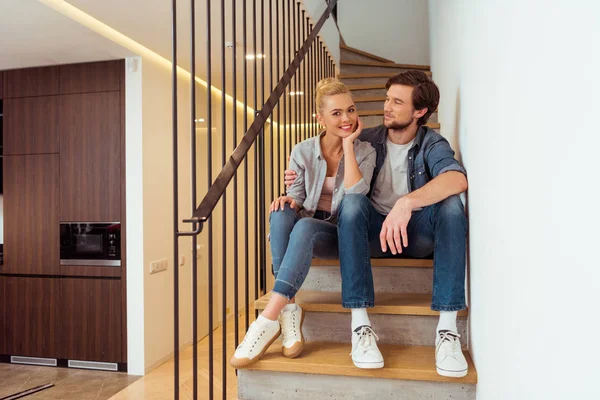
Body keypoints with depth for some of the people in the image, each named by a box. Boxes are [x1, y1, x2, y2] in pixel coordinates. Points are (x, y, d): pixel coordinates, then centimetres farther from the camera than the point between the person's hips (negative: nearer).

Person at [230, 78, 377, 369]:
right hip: (306, 227, 2)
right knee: (281, 213, -34)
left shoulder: (364, 151, -2)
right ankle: (289, 310, -34)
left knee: (305, 226, -37)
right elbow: (297, 196, 4)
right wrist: (289, 200, -20)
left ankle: (269, 319, -38)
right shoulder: (303, 152, 1)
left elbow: (356, 193, -19)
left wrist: (348, 144, -16)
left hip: (342, 233, -2)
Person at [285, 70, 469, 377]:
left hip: (418, 233, 0)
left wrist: (407, 202, -43)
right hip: (373, 231, 1)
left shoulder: (432, 144, -3)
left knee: (451, 204, -29)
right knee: (353, 201, -30)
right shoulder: (367, 140, 3)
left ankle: (447, 328, -30)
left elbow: (458, 179, -26)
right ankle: (360, 323, -33)